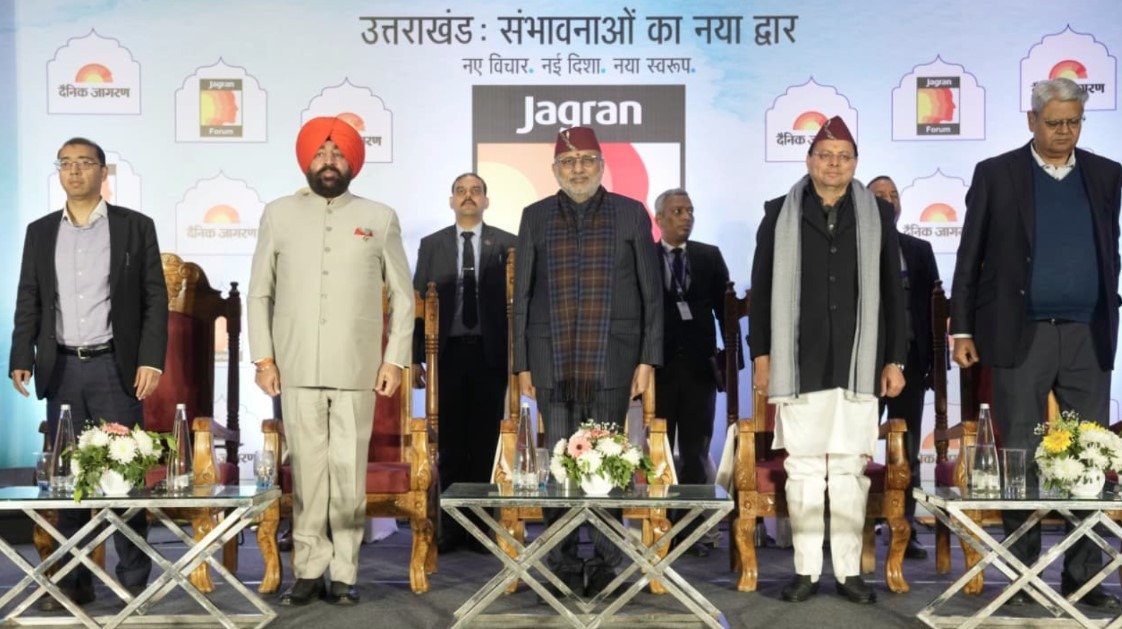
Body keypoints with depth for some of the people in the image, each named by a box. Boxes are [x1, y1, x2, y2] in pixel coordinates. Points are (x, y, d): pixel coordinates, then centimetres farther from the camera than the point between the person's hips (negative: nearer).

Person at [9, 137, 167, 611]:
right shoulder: (40, 232, 12)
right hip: (61, 368, 3)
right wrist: (21, 360, -1)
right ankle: (73, 579, 14)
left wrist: (151, 360, -9)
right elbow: (28, 302, 11)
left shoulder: (135, 226, 2)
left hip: (115, 366, -3)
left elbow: (155, 299, -1)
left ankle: (133, 580, 6)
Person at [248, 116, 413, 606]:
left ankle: (344, 574, 10)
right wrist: (263, 357, 1)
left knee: (349, 475, 0)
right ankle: (309, 571, 12)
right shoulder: (279, 214, 9)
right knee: (306, 473, 2)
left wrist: (395, 358, 0)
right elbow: (260, 293, 9)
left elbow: (403, 294, 8)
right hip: (297, 368, 1)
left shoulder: (380, 218, 7)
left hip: (356, 369, 0)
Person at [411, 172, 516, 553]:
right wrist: (416, 357, 0)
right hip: (448, 352, 1)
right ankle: (450, 527, 11)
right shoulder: (431, 245, 9)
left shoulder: (507, 245, 5)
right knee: (450, 444, 4)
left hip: (491, 354, -1)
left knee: (485, 443, 3)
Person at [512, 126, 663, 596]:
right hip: (553, 361, 1)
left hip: (612, 359, -1)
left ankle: (605, 565, 10)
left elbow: (651, 292, 6)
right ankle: (563, 566, 11)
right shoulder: (536, 217, 11)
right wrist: (522, 364, 6)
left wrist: (648, 359, -1)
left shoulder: (630, 214, 7)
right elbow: (522, 296, 11)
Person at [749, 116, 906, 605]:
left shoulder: (878, 214, 8)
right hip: (798, 363, 0)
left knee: (850, 469, 4)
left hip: (857, 364, 1)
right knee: (802, 469, 3)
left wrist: (895, 359, 5)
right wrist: (760, 354, 2)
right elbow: (761, 289, 6)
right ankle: (806, 570, 11)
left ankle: (849, 570, 12)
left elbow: (892, 293, 8)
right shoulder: (780, 214, 6)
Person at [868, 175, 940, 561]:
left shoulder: (919, 250, 13)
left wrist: (936, 363, 1)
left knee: (907, 453, 6)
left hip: (909, 360, 3)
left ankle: (905, 533, 12)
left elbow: (934, 307, 9)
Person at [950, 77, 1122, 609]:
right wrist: (962, 330, -2)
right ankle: (1022, 573, 12)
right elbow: (969, 256, 2)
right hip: (1020, 336, -2)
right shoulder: (996, 174, 3)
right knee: (1020, 457, 2)